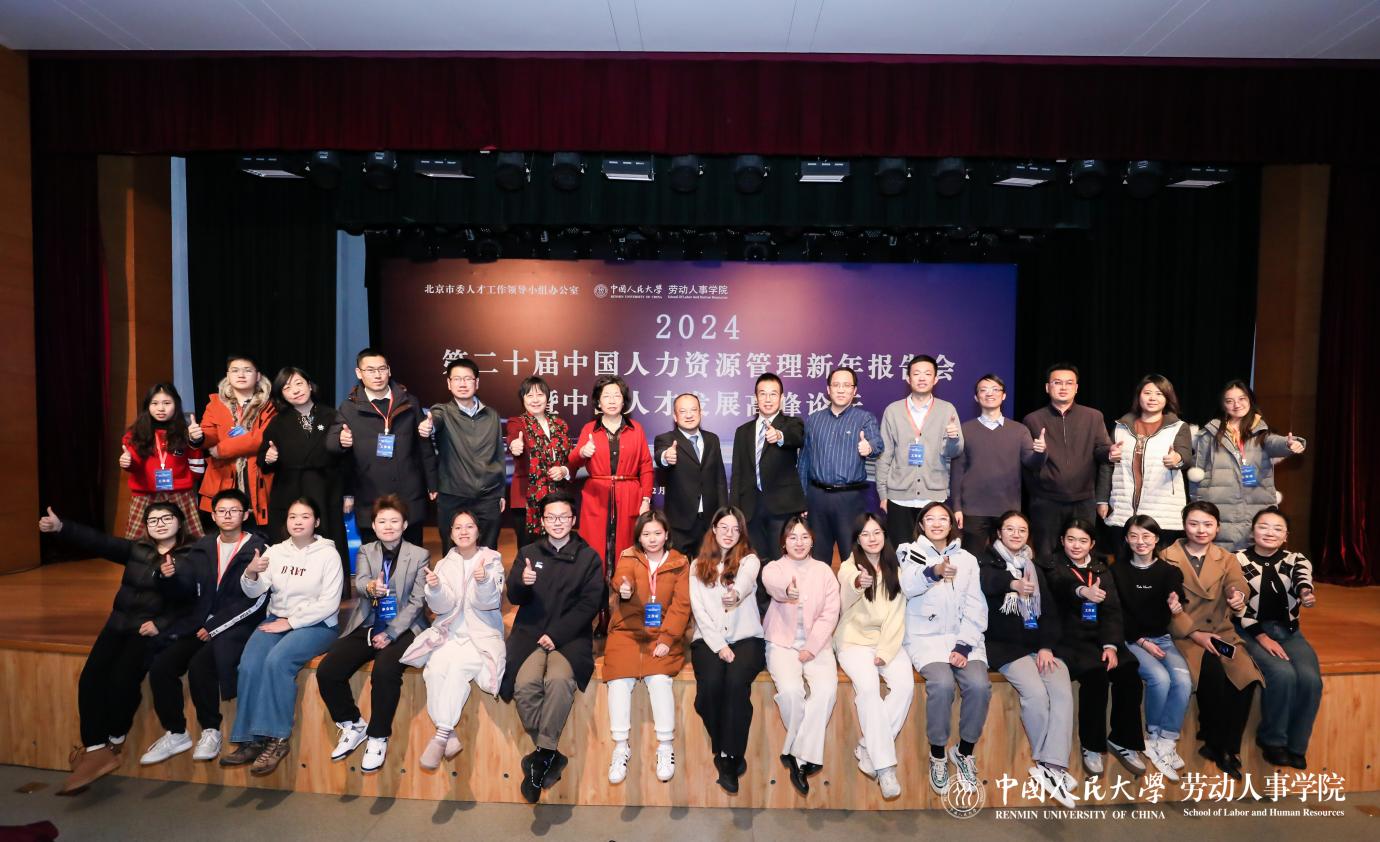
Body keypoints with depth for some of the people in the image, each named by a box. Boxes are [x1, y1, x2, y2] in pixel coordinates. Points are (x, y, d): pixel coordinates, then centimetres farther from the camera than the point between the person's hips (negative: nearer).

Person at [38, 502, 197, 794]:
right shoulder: (136, 550, 13)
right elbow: (97, 541, -2)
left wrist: (161, 625, -27)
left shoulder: (190, 557, -2)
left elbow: (190, 603, -12)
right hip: (120, 624, 5)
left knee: (122, 677, -21)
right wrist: (60, 528, -16)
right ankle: (96, 749, -10)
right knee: (90, 678, -14)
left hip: (155, 628, -5)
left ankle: (113, 743, 2)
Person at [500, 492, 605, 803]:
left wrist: (556, 635, -12)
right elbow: (513, 597, 7)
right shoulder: (528, 553, 14)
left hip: (571, 636, -2)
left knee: (559, 679, -31)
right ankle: (550, 755, -11)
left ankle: (542, 755, -15)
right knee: (525, 685, -26)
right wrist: (522, 583, -17)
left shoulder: (589, 557, 6)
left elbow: (590, 603, -1)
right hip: (530, 633, 2)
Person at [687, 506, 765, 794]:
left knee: (736, 681, -30)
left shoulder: (749, 560, 5)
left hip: (746, 638, -1)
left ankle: (729, 757, -17)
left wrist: (736, 594, -45)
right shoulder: (699, 565, 12)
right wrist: (718, 645, -8)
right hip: (709, 640, 1)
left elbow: (744, 582, -20)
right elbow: (698, 609, 4)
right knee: (710, 683, -27)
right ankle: (725, 751, -3)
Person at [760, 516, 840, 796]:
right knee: (790, 690, -28)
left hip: (816, 644, 2)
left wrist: (811, 648, -11)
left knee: (826, 690, -26)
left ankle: (796, 754, -13)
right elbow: (772, 582, -26)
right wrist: (787, 590, -52)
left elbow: (830, 613, 1)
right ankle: (806, 755, -4)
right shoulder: (774, 567, 1)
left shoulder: (823, 570, 8)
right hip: (782, 643, -2)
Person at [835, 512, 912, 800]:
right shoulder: (849, 567, -5)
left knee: (905, 684, -23)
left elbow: (896, 615, 4)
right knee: (868, 686, -29)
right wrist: (857, 584, -51)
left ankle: (867, 747, -11)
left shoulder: (894, 570, 9)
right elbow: (845, 603, -27)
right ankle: (884, 766, -22)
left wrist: (885, 653, -10)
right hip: (854, 640, -3)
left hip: (887, 640, 4)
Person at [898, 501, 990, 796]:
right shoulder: (911, 551, 4)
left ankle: (964, 751, 1)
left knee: (979, 685, -24)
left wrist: (964, 646, -9)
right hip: (926, 637, -3)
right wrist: (934, 571, -42)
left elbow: (975, 607, 7)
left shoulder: (967, 559, 14)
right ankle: (937, 753, -5)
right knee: (942, 684, -29)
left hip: (964, 637, 3)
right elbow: (908, 586, -19)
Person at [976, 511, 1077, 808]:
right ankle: (1053, 765, -6)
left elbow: (1050, 612, 15)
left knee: (1063, 691, -22)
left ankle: (1050, 766, -23)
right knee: (1035, 693, -25)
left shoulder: (1035, 569, 20)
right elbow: (984, 581, -23)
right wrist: (1012, 584, -44)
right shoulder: (988, 560, 4)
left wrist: (1047, 647, -3)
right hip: (1004, 645, -4)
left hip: (1038, 644, 4)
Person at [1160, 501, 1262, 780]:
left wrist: (1238, 597, -33)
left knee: (1247, 676, -24)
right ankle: (1215, 742, -10)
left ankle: (1228, 747, -6)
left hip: (1221, 632, 4)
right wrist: (1194, 634, -15)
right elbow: (1166, 604, -3)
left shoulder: (1226, 559, 14)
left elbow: (1237, 585, -9)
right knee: (1213, 672, -31)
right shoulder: (1167, 558, 3)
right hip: (1184, 634, -3)